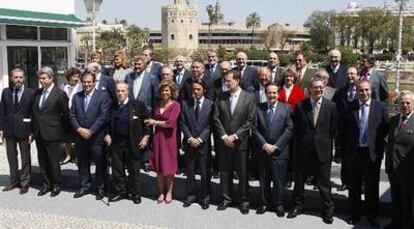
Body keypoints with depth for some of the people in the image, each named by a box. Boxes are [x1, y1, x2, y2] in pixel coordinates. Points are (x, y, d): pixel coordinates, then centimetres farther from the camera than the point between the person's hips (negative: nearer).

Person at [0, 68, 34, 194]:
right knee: (11, 157, 13)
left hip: (24, 130, -3)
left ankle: (25, 182, 18)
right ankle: (14, 181, 26)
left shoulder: (30, 93, -5)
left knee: (25, 158, 6)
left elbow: (33, 114, -5)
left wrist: (32, 132, -9)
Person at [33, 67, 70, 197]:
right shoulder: (37, 93, 9)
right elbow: (34, 112, 14)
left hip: (52, 133, -6)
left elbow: (66, 114, -5)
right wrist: (34, 130, 11)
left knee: (53, 161, 3)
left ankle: (57, 185, 19)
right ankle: (46, 184, 25)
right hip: (38, 133, 6)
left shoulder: (60, 94, -9)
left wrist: (63, 130, -1)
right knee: (42, 160, 12)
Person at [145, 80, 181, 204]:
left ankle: (169, 192, 20)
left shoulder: (175, 105, -8)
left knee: (168, 167, 6)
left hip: (169, 139, -5)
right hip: (157, 138, 5)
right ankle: (161, 192, 19)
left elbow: (170, 123, -15)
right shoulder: (157, 104, 9)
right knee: (158, 167, 8)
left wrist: (155, 122, -7)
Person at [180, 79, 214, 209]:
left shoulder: (210, 105, -1)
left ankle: (205, 197, 15)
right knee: (190, 171, 9)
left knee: (205, 172, 4)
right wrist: (190, 138, -9)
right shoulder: (185, 104, 6)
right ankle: (191, 195, 21)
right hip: (189, 143, 2)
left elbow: (210, 125, -4)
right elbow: (183, 123, 3)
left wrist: (200, 139, -12)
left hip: (204, 144, -2)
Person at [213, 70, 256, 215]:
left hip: (241, 142, -3)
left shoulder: (249, 98, -4)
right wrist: (224, 136, -8)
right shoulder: (221, 97, 6)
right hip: (224, 141, 3)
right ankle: (226, 199, 22)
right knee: (225, 172, 9)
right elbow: (216, 118, 3)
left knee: (242, 173, 4)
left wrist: (234, 136, -12)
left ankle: (244, 201, 16)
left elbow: (250, 121, -8)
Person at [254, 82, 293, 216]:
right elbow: (255, 129, 1)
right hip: (263, 150, 2)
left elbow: (289, 129, -4)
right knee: (264, 179, 9)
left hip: (280, 151, -1)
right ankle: (265, 203, 22)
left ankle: (279, 205, 17)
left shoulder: (286, 108, 1)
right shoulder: (258, 108, 5)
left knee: (279, 180, 3)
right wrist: (264, 144, -10)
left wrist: (276, 145, -11)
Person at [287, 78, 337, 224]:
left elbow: (334, 129, 3)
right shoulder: (300, 106, 0)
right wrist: (300, 142, 3)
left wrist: (327, 144, 2)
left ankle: (328, 210, 18)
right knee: (299, 179, 12)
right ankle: (298, 206, 29)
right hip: (303, 149, 1)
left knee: (323, 182, 4)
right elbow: (296, 127, 5)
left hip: (323, 150, -1)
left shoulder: (331, 106, -1)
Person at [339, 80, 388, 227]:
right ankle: (355, 213, 26)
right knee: (354, 185, 12)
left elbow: (385, 128, 1)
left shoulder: (380, 107, -3)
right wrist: (344, 147, -1)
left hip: (373, 152, -1)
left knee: (372, 186, 9)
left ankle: (372, 215, 25)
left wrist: (378, 145, -2)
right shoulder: (349, 107, -2)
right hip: (353, 152, 1)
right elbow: (343, 128, 1)